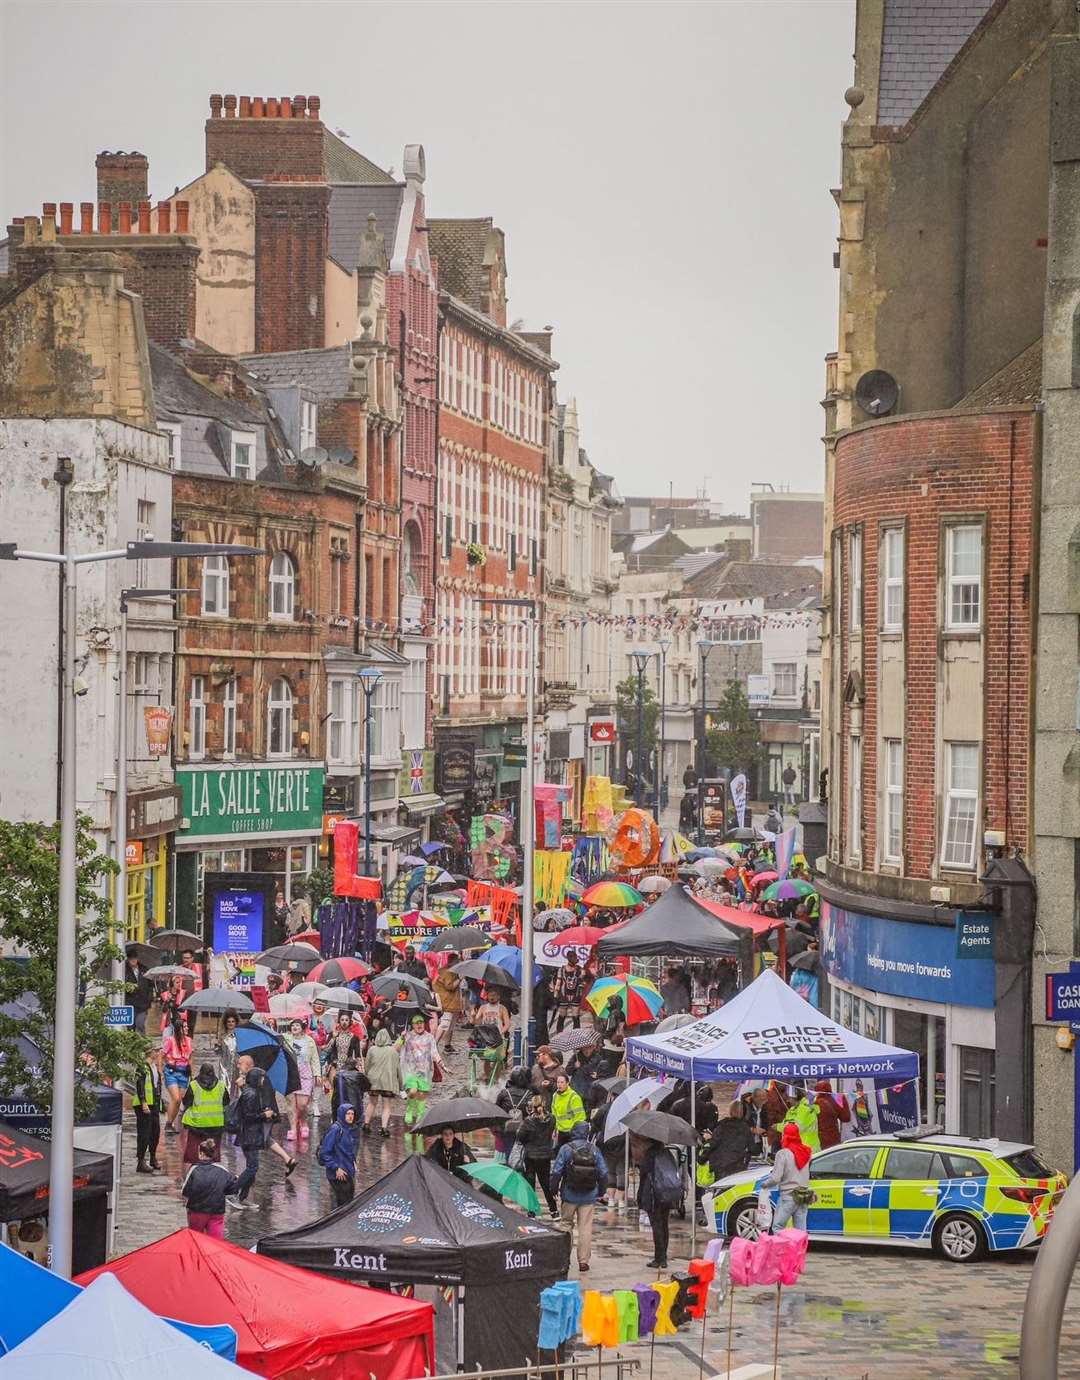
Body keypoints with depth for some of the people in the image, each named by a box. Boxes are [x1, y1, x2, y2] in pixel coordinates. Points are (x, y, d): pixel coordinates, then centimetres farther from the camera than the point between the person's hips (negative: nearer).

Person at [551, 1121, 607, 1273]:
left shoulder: (566, 1149, -7)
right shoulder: (594, 1150, 1)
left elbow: (556, 1171, -8)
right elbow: (603, 1172, 4)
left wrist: (554, 1189, 4)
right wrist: (601, 1191, 16)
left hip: (570, 1195, -1)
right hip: (589, 1196, 1)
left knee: (566, 1224, 14)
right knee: (586, 1228, 3)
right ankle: (583, 1261, 1)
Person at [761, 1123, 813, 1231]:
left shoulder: (783, 1154, -10)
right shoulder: (805, 1152, 8)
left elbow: (775, 1178, -14)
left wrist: (764, 1184, 5)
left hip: (788, 1196, -6)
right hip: (804, 1196, 6)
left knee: (777, 1228, -3)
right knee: (801, 1230, 7)